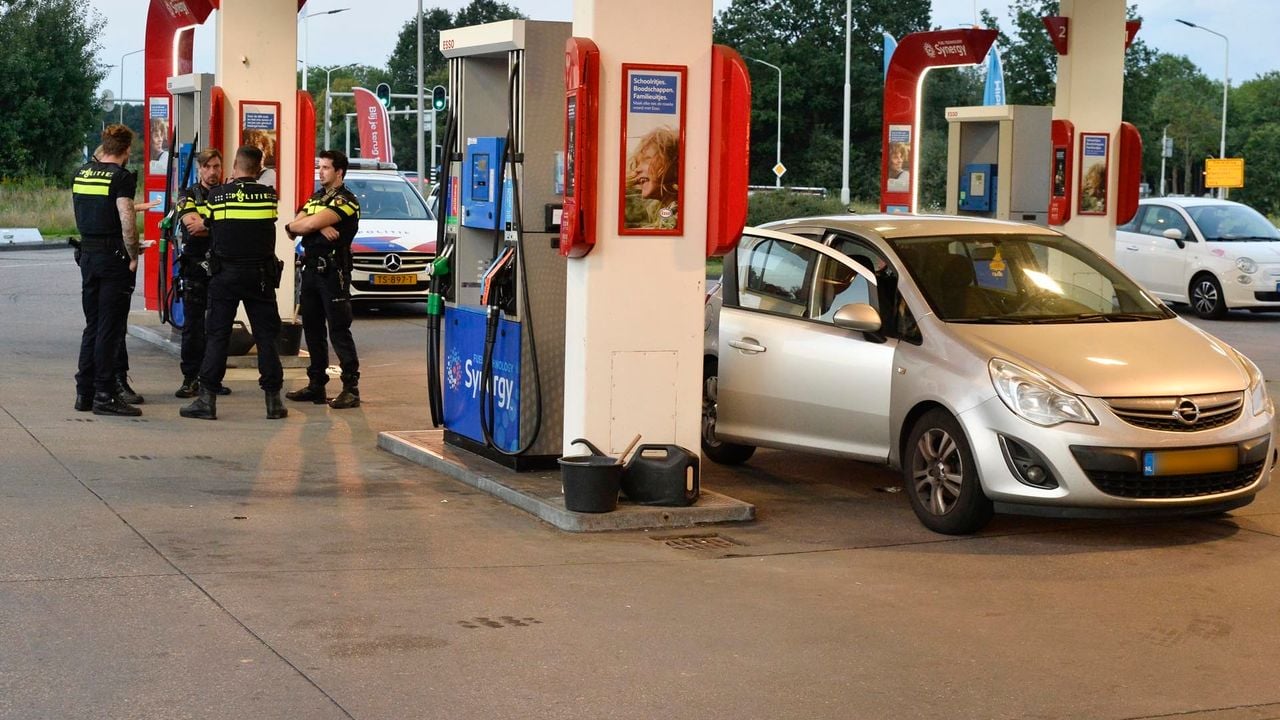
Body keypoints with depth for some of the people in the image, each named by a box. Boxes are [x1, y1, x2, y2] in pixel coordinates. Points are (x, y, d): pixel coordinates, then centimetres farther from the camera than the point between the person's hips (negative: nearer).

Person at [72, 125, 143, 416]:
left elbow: (80, 215, 15)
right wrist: (134, 255, -8)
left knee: (92, 325, 14)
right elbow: (127, 223, -19)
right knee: (111, 327, -2)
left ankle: (84, 392, 16)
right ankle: (105, 395, -1)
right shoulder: (121, 177, -13)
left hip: (87, 253, 7)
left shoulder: (81, 173, 9)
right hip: (114, 257, -7)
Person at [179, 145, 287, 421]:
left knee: (216, 336, 3)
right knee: (266, 336, 5)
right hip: (260, 275, 1)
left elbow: (202, 225, 8)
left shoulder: (216, 195, -3)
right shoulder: (268, 196, -1)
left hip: (225, 274, -1)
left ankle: (207, 398, -1)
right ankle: (273, 399, 6)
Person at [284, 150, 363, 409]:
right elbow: (292, 227, 4)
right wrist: (320, 227, -13)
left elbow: (310, 224, -20)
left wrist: (298, 225, 1)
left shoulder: (345, 200, -8)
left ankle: (351, 389, -6)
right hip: (311, 269, 8)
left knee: (339, 331, -8)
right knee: (312, 329, 12)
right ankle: (316, 385, 20)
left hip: (333, 272, -8)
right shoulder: (316, 197, 18)